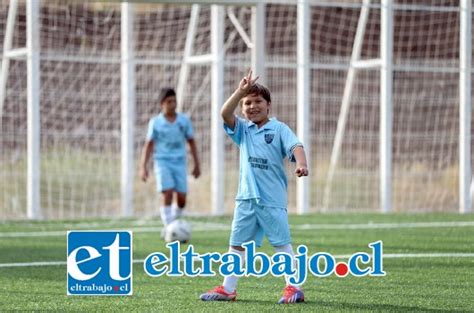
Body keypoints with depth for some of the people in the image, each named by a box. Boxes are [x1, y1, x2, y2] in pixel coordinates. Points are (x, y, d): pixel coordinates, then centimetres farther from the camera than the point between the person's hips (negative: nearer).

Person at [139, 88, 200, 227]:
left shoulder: (184, 120, 4)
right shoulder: (155, 122, -1)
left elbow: (191, 142, 12)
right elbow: (148, 145, 2)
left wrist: (197, 165, 12)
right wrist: (143, 167, -4)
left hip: (179, 163, 2)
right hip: (162, 162, -2)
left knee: (181, 199, -3)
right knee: (168, 195, -18)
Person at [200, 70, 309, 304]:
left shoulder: (279, 129, -1)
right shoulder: (242, 130, 10)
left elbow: (295, 147, -15)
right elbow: (225, 114, -5)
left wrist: (301, 164, -35)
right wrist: (240, 91, -16)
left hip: (272, 199, -5)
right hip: (246, 197, 5)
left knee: (281, 242, -4)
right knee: (237, 243, 10)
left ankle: (293, 287, -1)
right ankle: (228, 288, 17)